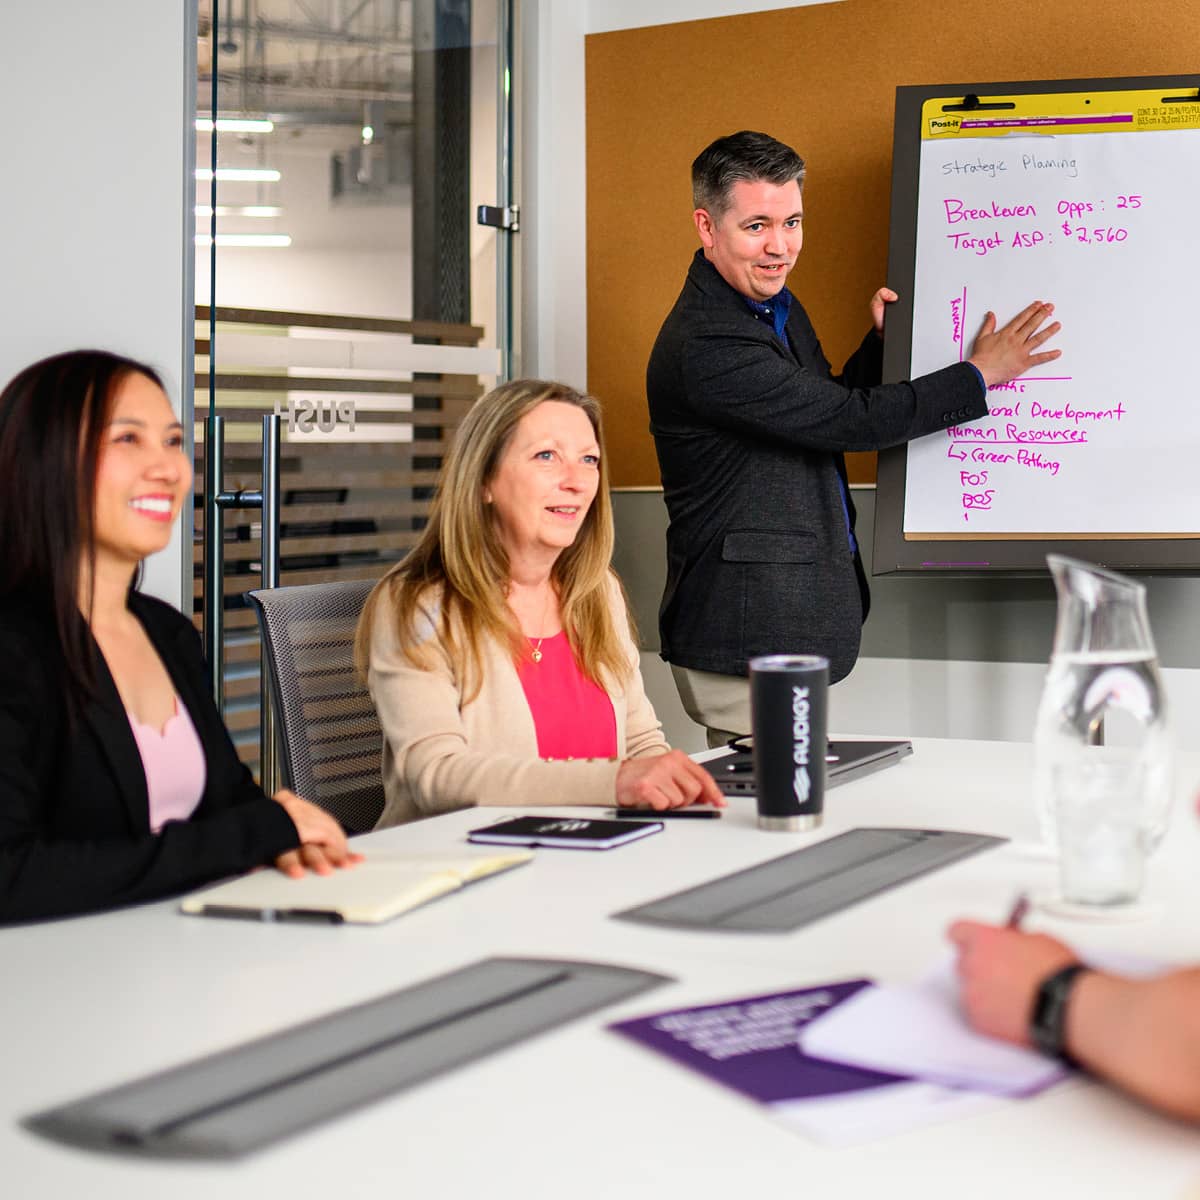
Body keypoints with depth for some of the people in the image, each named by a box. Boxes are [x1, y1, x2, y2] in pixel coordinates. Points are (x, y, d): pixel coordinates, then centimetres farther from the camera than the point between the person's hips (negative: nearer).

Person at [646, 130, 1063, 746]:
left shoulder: (775, 306, 11)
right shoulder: (703, 349, -21)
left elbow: (828, 413, 22)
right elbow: (851, 421, -19)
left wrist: (881, 342, 7)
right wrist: (979, 374, -9)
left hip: (794, 624, 9)